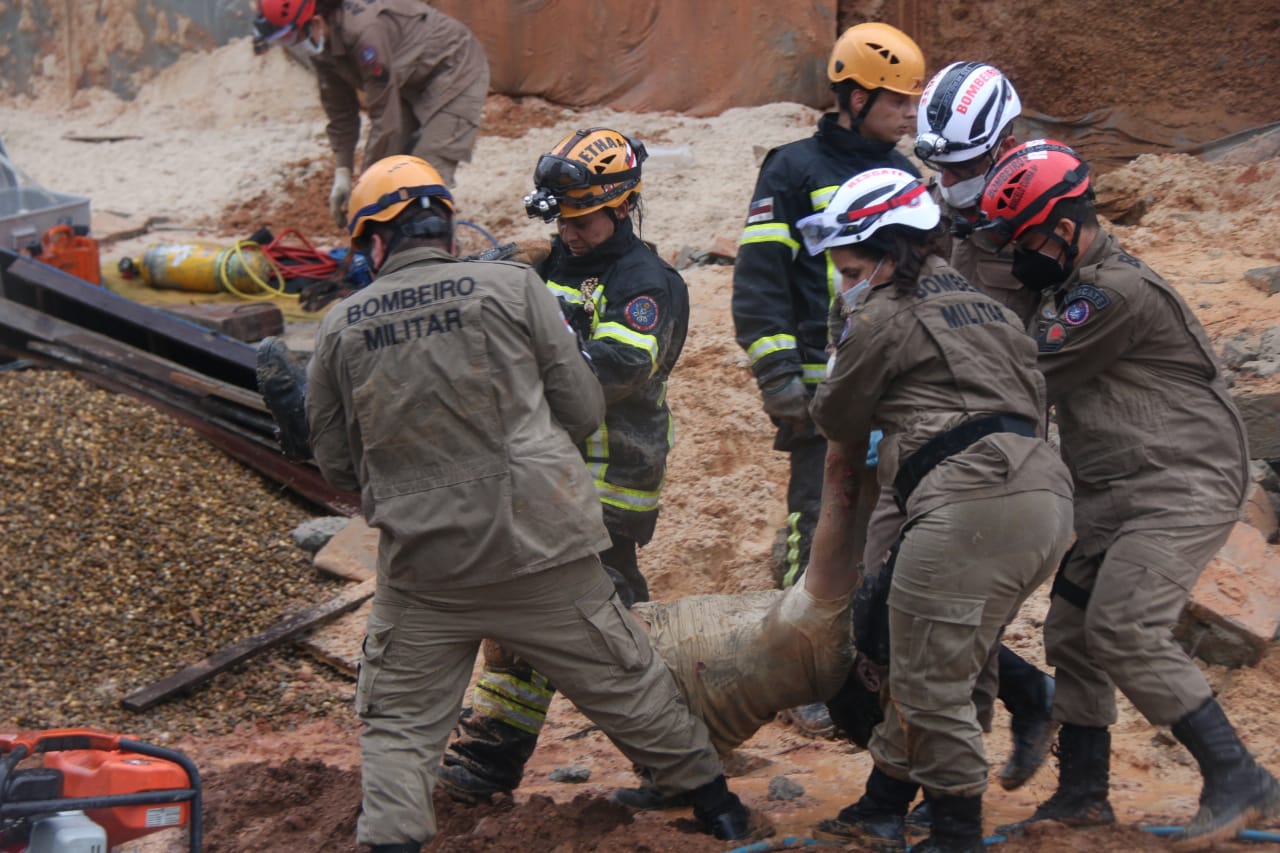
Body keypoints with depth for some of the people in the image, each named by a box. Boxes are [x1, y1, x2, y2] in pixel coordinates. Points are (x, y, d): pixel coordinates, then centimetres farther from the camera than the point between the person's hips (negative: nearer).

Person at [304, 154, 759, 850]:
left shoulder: (342, 326, 0)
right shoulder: (513, 288, -3)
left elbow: (335, 463, 8)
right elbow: (584, 409, 1)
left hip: (421, 566, 0)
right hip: (541, 549, 0)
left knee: (397, 724, 12)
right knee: (626, 686, 16)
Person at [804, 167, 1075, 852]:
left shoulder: (885, 317, 1)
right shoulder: (983, 306, 25)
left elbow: (836, 417, 13)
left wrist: (856, 443, 36)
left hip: (971, 503, -9)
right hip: (1047, 496, 9)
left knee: (930, 681, -2)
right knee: (932, 667, 16)